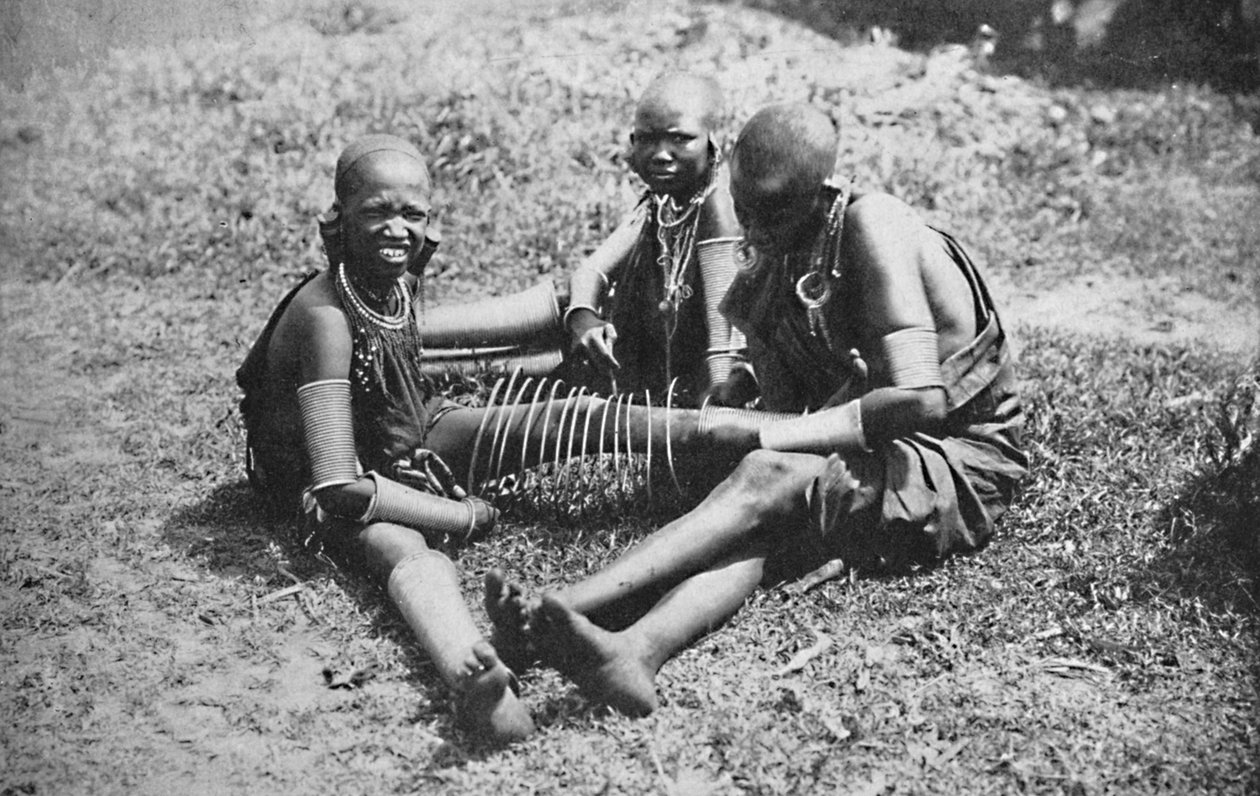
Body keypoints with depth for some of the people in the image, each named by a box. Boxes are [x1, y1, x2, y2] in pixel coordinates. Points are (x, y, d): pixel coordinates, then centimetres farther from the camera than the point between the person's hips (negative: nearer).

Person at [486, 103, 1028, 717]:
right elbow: (782, 412, 5)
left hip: (959, 466, -6)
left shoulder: (870, 226, -17)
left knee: (768, 478, -30)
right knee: (757, 524, -26)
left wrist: (769, 433, -23)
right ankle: (635, 654, -53)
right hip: (869, 459, 6)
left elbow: (920, 400, -26)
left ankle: (558, 609, -45)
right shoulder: (770, 258, 7)